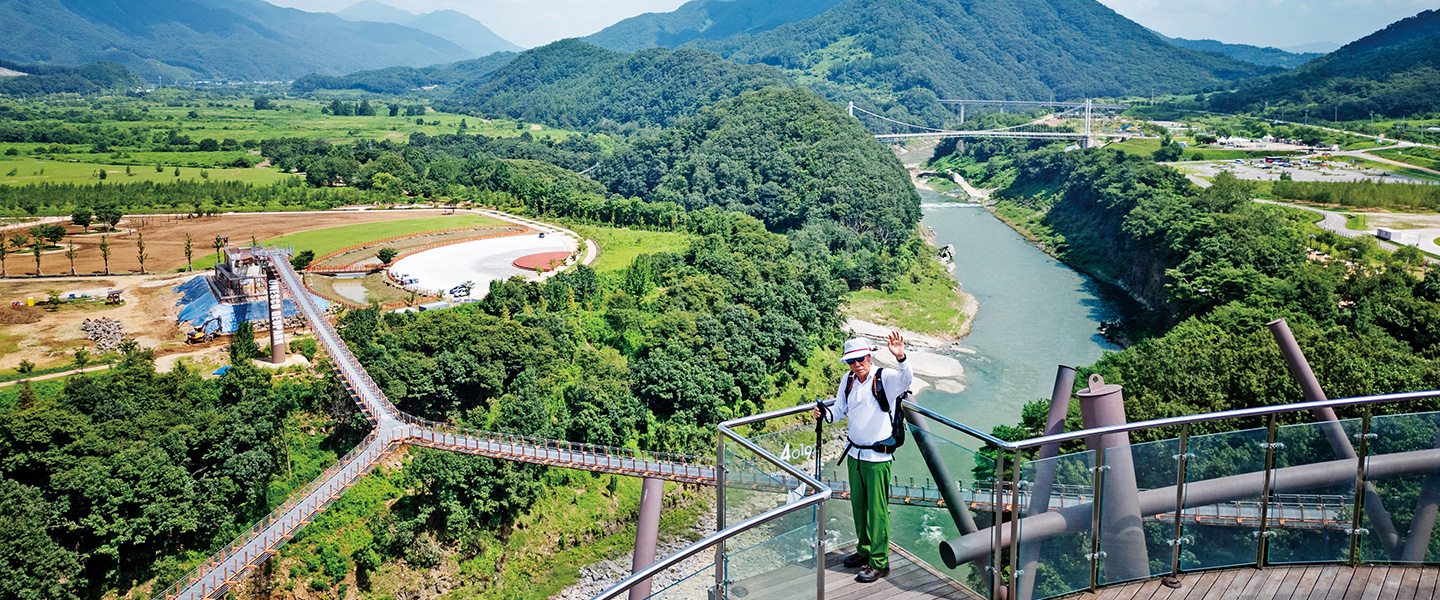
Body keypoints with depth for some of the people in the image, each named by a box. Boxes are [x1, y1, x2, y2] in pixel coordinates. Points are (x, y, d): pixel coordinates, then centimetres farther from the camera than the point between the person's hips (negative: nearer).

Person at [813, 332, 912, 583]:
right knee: (858, 505, 18)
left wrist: (900, 358, -51)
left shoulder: (885, 378, -13)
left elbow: (906, 379, -34)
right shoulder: (848, 380, 5)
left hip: (878, 457, -6)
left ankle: (879, 562, 11)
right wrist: (825, 413, -6)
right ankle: (864, 551, 35)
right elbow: (839, 410, 15)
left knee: (877, 510, 0)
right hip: (854, 454, 7)